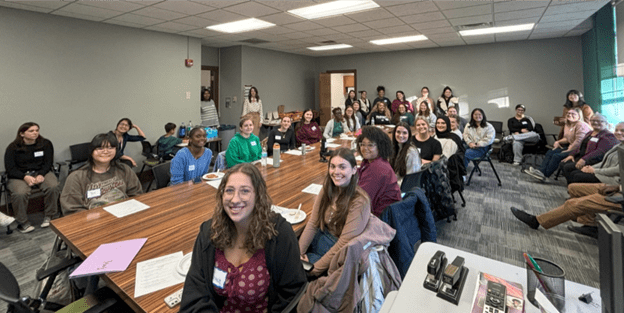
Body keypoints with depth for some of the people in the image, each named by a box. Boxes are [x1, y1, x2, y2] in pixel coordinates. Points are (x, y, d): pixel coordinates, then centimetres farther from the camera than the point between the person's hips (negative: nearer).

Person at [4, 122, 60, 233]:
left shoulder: (46, 144, 6)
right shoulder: (13, 147, 2)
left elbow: (48, 162, 3)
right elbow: (9, 168, -3)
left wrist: (41, 175, -17)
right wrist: (25, 177, -22)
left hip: (42, 172, 1)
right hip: (19, 175, -1)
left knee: (53, 186, -31)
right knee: (20, 193, -33)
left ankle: (49, 216, -12)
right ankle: (23, 222, -12)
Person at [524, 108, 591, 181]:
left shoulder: (581, 125, -14)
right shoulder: (568, 125, 16)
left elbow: (579, 141, -22)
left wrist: (568, 150, -20)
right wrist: (558, 142, 6)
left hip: (577, 150, -10)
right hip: (570, 147, 10)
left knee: (557, 156, -24)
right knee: (550, 152, -3)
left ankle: (545, 175, -23)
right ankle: (541, 170, -17)